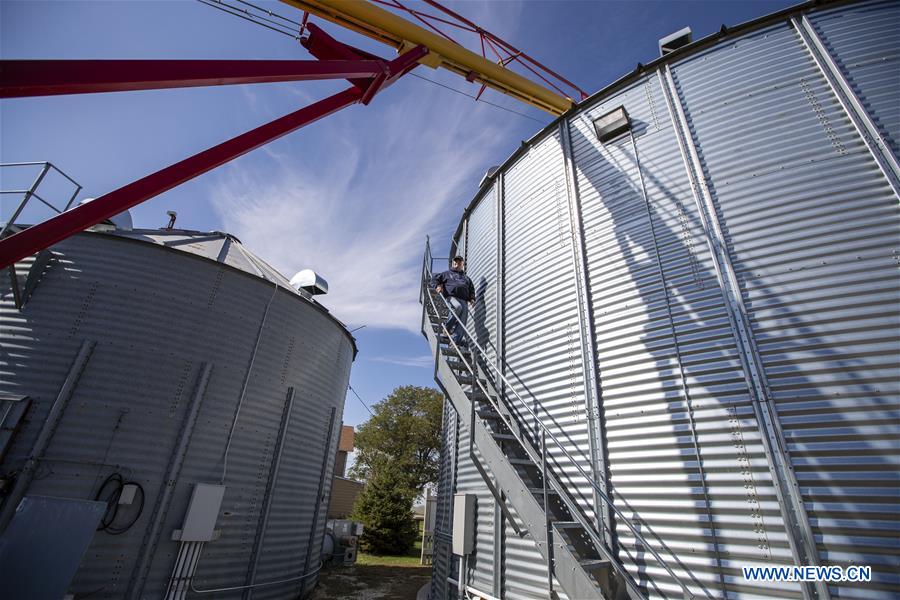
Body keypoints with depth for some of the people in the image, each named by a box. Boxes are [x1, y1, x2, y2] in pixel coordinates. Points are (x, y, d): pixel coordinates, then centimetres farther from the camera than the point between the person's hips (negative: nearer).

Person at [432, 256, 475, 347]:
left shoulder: (466, 278, 36)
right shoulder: (447, 274, 26)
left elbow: (471, 289, 29)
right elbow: (435, 279, 21)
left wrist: (472, 299, 9)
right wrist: (437, 286, -2)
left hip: (464, 300, 4)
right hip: (451, 296, -4)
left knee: (462, 321, -14)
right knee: (457, 307, -38)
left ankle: (456, 339, -20)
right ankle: (447, 327, -20)